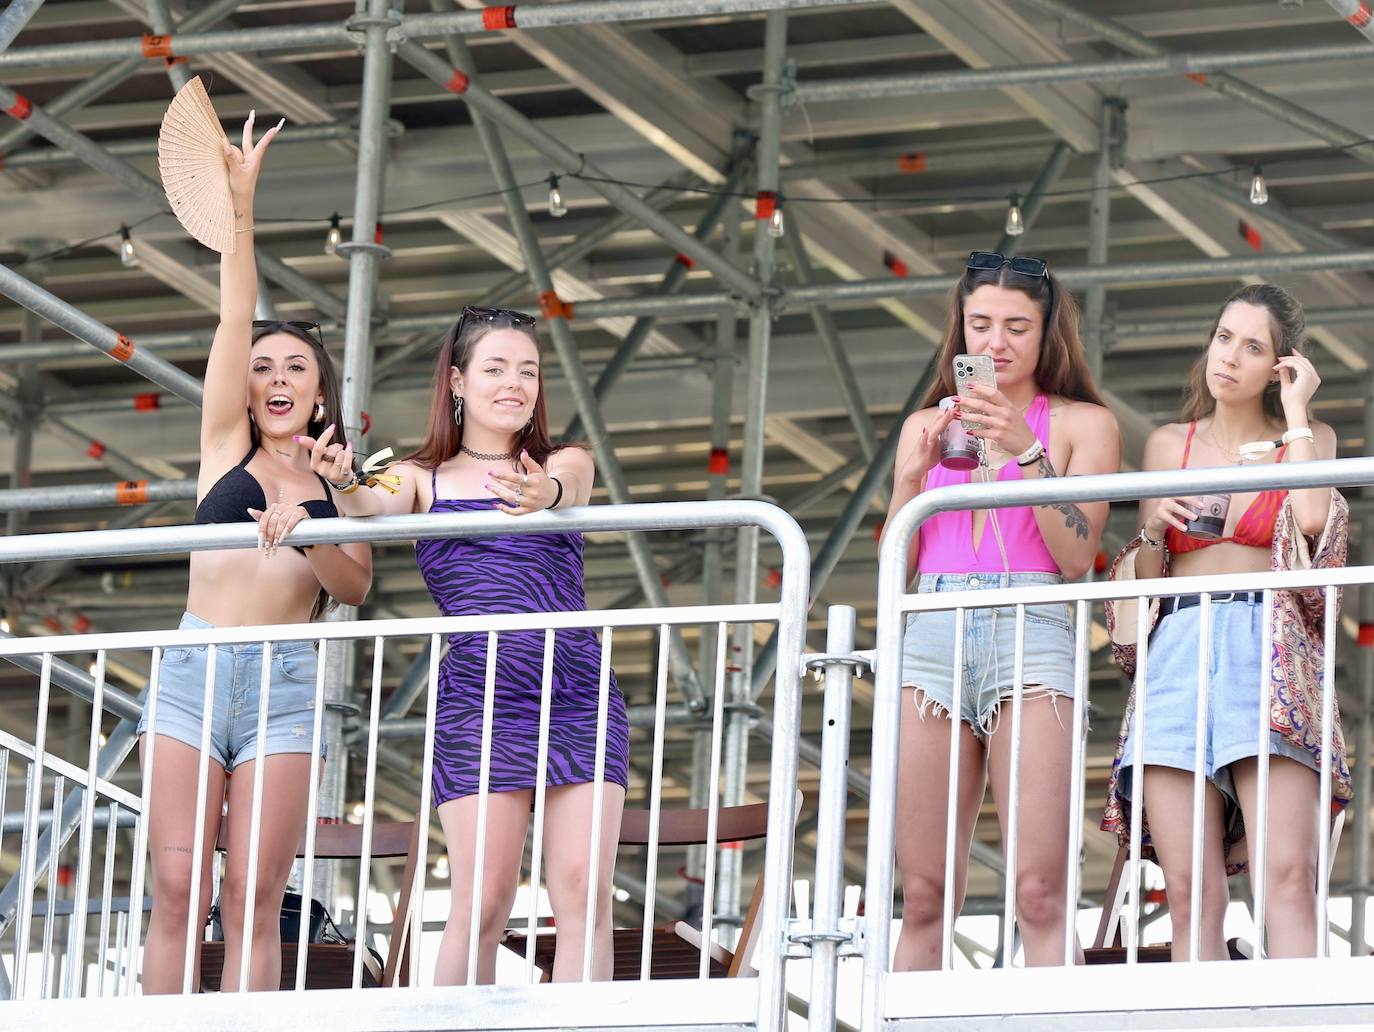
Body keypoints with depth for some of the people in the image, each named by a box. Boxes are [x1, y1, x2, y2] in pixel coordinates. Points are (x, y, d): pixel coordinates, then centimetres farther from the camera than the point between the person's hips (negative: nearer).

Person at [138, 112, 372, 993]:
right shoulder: (226, 448, 14)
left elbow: (356, 584, 3)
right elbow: (235, 319, 4)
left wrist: (308, 537, -15)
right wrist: (240, 204, -5)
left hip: (285, 683, 0)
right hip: (195, 667, 0)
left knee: (254, 898, -7)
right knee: (177, 888, -9)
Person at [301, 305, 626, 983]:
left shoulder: (566, 464, 14)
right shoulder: (423, 480, 13)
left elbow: (568, 488, -10)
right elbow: (372, 504, -9)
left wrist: (542, 493, -35)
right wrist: (343, 483, -34)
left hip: (581, 697, 1)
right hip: (479, 700, -1)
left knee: (583, 889, -11)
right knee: (482, 903, -11)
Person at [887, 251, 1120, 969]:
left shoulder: (1083, 423, 13)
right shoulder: (927, 425, 22)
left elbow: (1075, 557, 1)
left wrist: (1027, 451, -8)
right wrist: (920, 467, 2)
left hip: (1031, 634, -3)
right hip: (932, 636, 3)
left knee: (1039, 892, -14)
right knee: (923, 896, -4)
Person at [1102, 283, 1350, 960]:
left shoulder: (1308, 439, 15)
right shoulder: (1168, 444, 21)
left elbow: (1311, 515, -7)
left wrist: (1294, 410, 3)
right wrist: (1154, 526, -1)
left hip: (1267, 652, -2)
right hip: (1177, 650, 2)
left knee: (1287, 875, -21)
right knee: (1189, 893, -11)